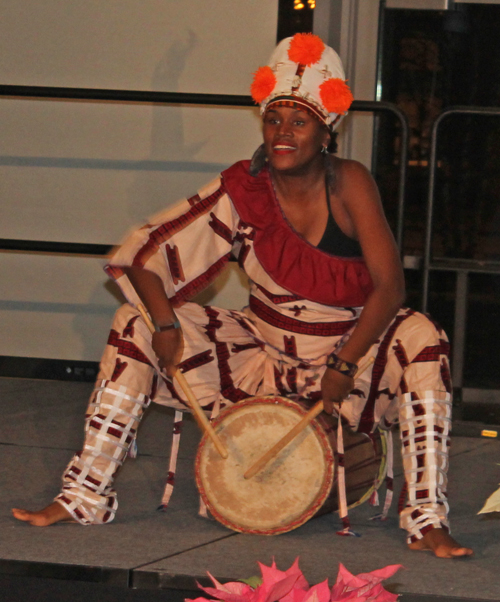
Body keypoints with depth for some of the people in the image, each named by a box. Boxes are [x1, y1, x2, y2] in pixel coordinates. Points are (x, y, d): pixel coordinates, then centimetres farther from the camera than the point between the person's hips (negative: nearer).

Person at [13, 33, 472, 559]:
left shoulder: (348, 185, -16)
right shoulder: (244, 190, -11)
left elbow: (389, 286, -20)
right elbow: (143, 255, -11)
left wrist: (344, 367, -28)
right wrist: (165, 325, -26)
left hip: (350, 346, -2)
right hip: (263, 352, 2)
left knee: (420, 339, -33)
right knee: (136, 324, -11)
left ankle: (428, 520, -32)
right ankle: (85, 496, -10)